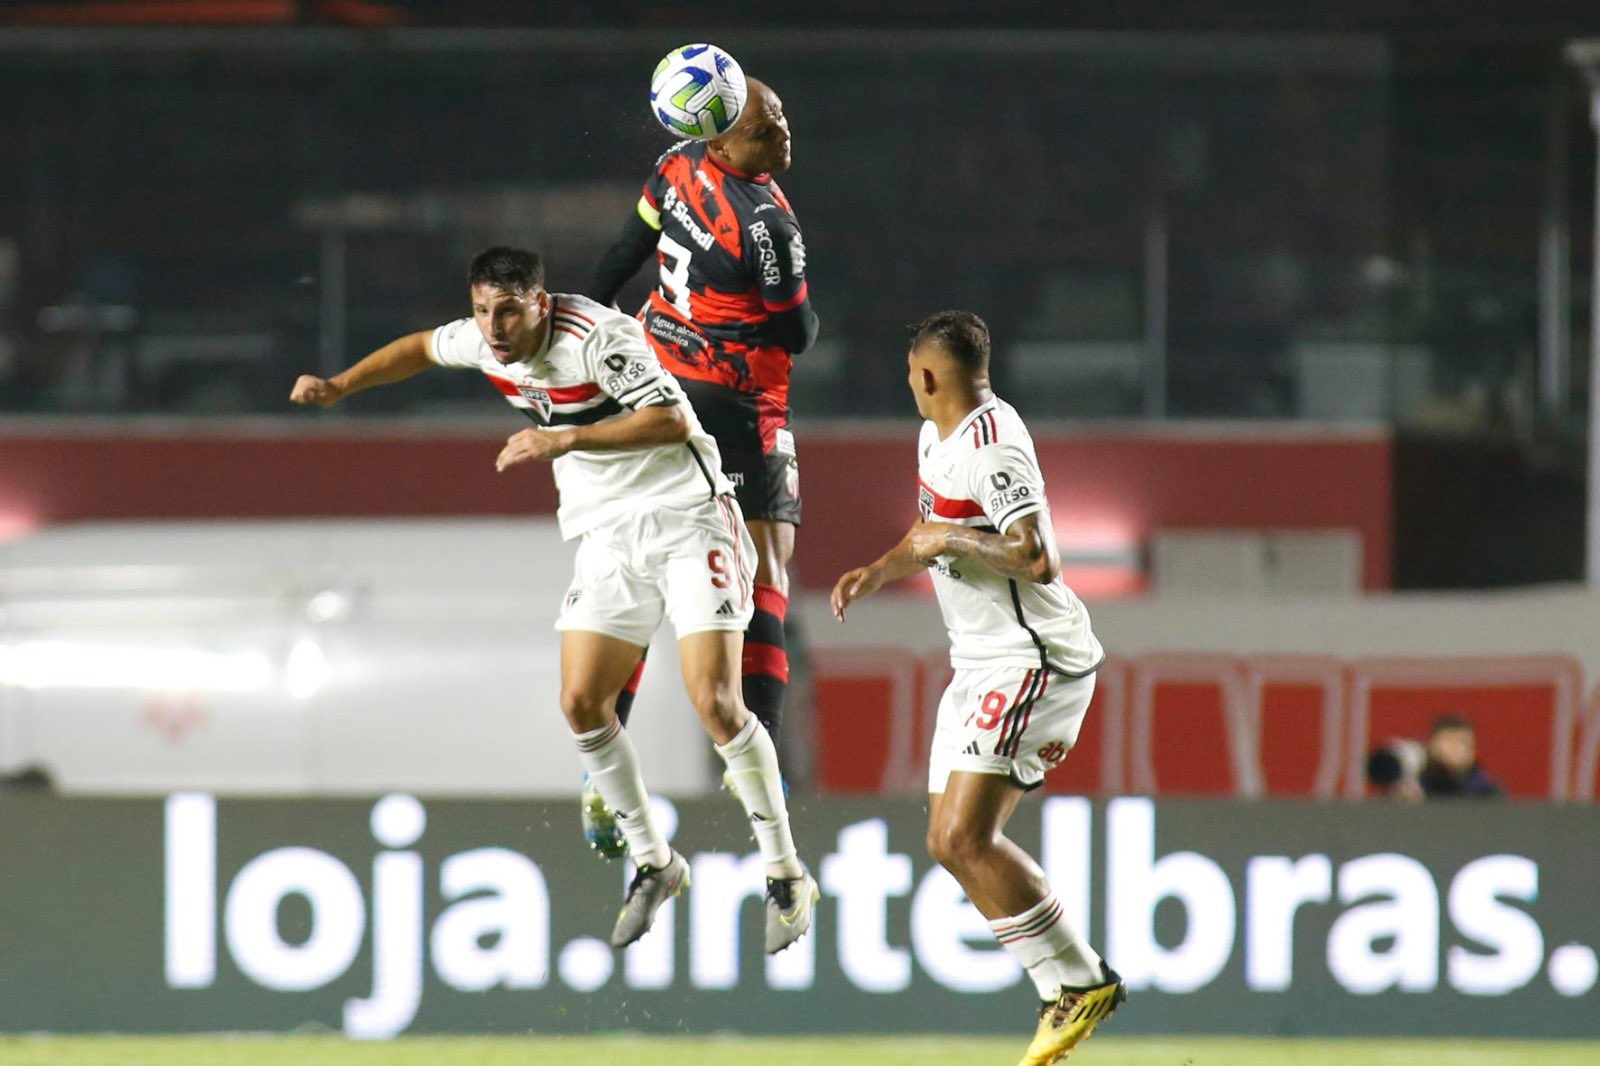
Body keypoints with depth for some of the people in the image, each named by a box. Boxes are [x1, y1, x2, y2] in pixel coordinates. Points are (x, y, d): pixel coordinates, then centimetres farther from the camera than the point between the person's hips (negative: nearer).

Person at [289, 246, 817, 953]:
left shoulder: (597, 337, -21)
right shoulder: (485, 342, 1)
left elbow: (673, 421, -31)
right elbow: (424, 347, 24)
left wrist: (567, 439, -35)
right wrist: (340, 386, 18)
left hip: (687, 518, -7)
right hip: (609, 536, 7)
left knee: (715, 704, -16)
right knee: (581, 702, -5)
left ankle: (786, 876, -5)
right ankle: (652, 864, 12)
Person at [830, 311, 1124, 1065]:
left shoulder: (993, 445, -18)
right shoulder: (936, 439, 14)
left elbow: (1037, 560, -27)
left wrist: (950, 538, -20)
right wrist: (881, 571, 18)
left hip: (1033, 657, -10)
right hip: (980, 664, 10)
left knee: (965, 838, -19)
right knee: (952, 843, 6)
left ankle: (1083, 980, -12)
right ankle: (1063, 993, 8)